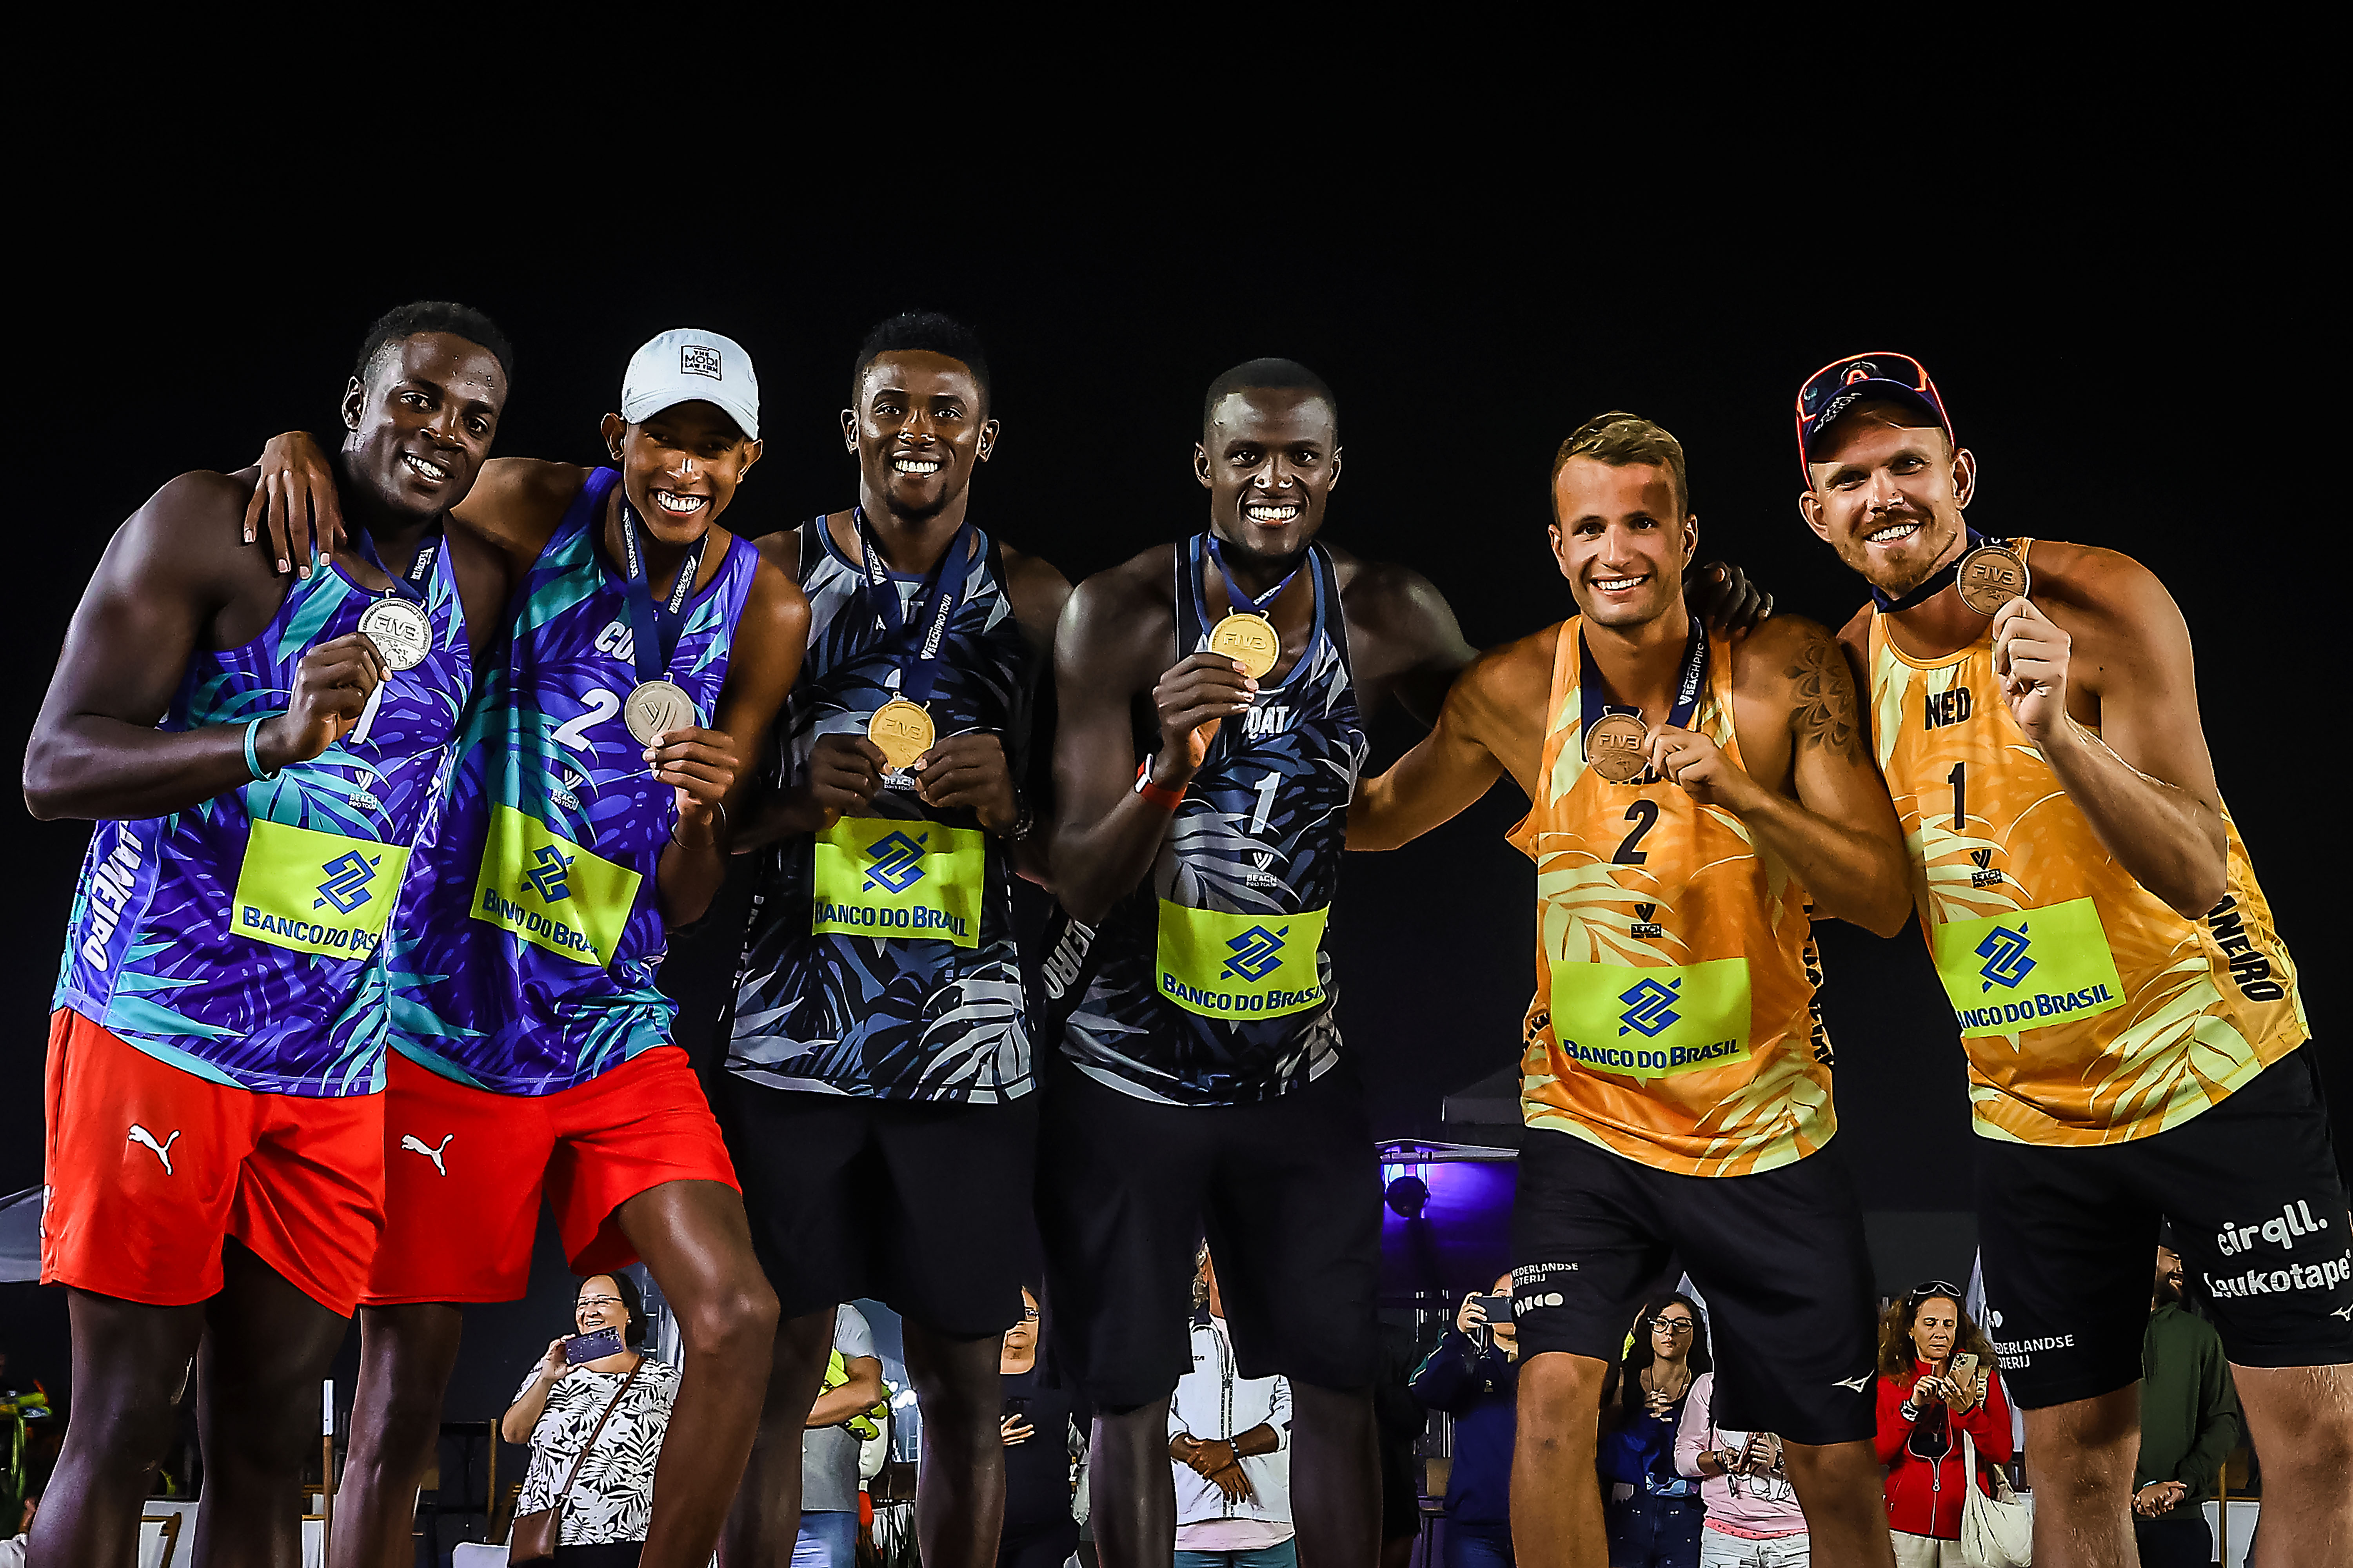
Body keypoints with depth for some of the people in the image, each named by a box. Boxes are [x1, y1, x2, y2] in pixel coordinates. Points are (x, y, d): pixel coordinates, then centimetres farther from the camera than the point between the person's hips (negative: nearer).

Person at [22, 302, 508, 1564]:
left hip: (335, 1072, 5)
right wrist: (274, 740, -28)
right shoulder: (212, 527, -7)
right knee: (121, 1421, -1)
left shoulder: (475, 589, 10)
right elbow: (54, 769, -12)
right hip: (158, 1030, -5)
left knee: (266, 1440, 9)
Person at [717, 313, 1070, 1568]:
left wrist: (1011, 809, -12)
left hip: (965, 1042, 1)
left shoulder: (1036, 602, 7)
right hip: (793, 1030, -1)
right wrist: (796, 800, -14)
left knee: (962, 1388, 7)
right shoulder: (775, 574, 4)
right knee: (773, 1371, 3)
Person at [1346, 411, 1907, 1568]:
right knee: (1554, 1399, -18)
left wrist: (1733, 790, -29)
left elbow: (1882, 898, -15)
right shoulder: (1512, 694, -6)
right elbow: (1377, 817, 11)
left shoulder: (1784, 670, -11)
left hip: (1766, 1129, 0)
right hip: (1587, 1121, 0)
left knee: (1836, 1468, 7)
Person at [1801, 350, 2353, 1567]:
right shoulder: (1850, 668, -1)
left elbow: (2194, 874, -23)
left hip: (2212, 1063, -3)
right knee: (2073, 1459, 7)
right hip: (2031, 1112, 4)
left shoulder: (2102, 602, -16)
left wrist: (2058, 733, -39)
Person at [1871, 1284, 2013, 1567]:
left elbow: (2002, 1454, -2)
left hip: (1967, 1522, 0)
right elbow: (1877, 1455, -3)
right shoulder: (1891, 1379, 6)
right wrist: (1913, 1406, -13)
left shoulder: (1981, 1374, 5)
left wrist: (1968, 1411, -17)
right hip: (1907, 1520, 0)